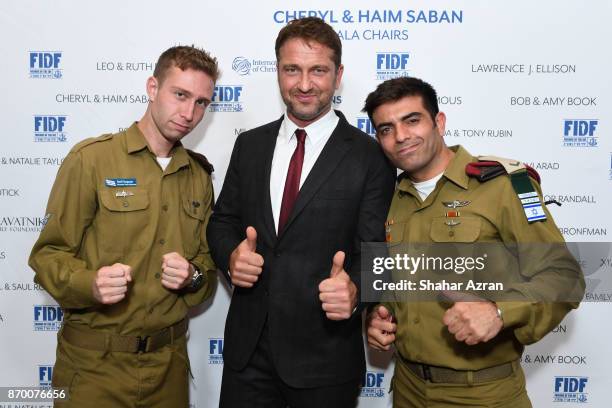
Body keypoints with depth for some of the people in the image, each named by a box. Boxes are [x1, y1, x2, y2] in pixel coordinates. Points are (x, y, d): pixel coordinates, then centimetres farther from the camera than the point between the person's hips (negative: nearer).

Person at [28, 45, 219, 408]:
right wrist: (90, 284, -26)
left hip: (169, 359, 5)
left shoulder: (199, 174, 9)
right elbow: (49, 255, -7)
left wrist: (193, 277, -10)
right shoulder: (91, 159, -7)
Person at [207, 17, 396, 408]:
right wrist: (231, 255, -10)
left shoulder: (371, 157, -8)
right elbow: (223, 221, 12)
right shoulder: (250, 145, 6)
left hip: (325, 352, -3)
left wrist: (355, 291, -29)